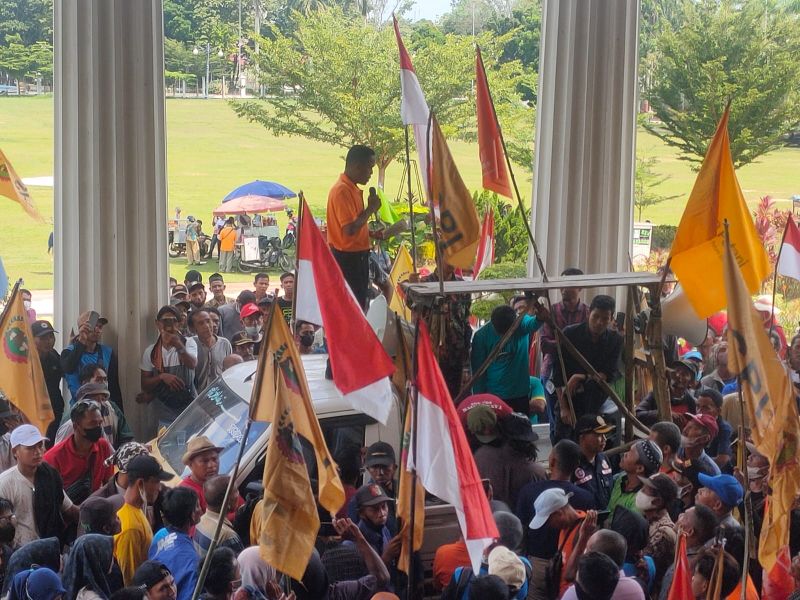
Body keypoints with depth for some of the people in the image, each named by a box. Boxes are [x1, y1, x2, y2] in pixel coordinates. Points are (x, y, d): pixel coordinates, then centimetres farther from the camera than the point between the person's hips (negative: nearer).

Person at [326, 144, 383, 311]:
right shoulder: (342, 191, -19)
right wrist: (370, 209, -17)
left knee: (359, 303, 15)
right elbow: (349, 230, -27)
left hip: (357, 255, 10)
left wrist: (371, 233, 11)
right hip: (348, 258, -10)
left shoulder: (352, 189, 13)